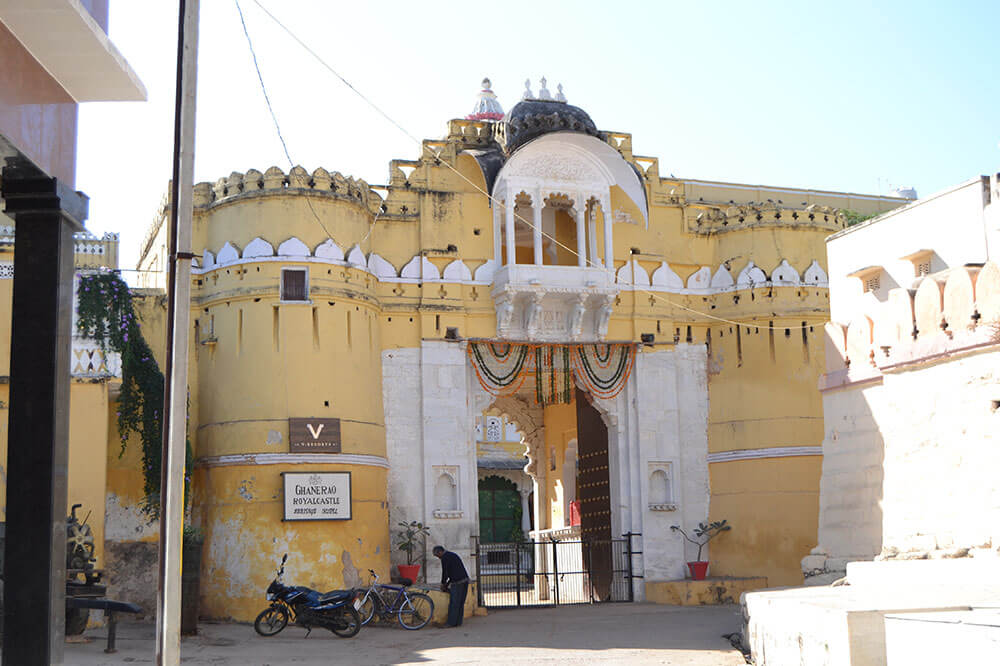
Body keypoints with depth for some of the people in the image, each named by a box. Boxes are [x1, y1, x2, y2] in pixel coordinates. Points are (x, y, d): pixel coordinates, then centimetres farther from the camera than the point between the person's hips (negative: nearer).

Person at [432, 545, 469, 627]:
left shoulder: (445, 558, -6)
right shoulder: (453, 555, 23)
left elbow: (445, 572, -8)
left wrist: (443, 584, 8)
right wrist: (447, 584, 26)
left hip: (457, 583, -9)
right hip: (465, 580, 9)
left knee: (453, 604, -4)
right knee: (460, 603, 11)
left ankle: (451, 623, -2)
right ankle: (458, 622, 13)